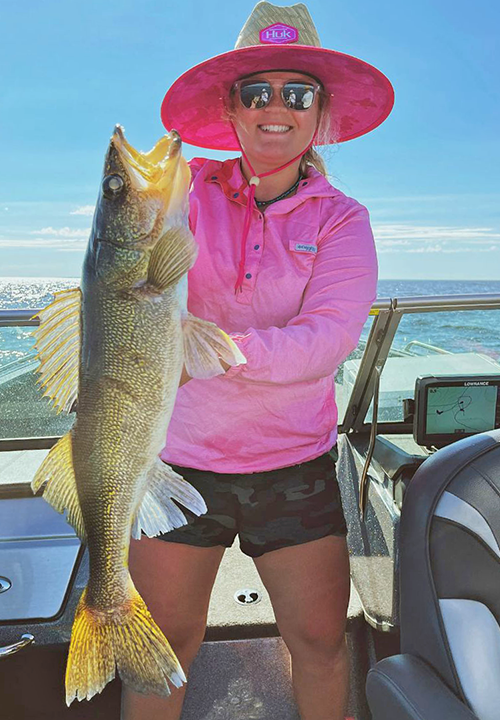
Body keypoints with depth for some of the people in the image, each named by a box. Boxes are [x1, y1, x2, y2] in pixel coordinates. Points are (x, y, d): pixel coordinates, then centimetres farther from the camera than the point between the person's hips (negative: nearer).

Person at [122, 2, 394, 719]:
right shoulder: (190, 189, 0)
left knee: (322, 642, 11)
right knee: (163, 643, 9)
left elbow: (327, 339, -16)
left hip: (295, 464, 1)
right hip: (177, 455, 0)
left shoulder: (341, 220, -1)